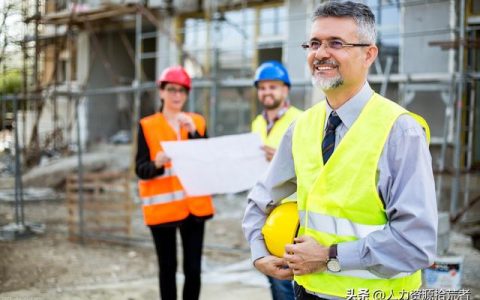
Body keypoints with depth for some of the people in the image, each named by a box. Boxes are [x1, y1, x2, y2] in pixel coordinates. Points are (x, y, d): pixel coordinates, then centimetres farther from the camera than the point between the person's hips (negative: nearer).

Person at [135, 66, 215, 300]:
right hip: (162, 206, -2)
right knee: (167, 267, 6)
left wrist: (193, 133, -15)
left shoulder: (197, 122, 8)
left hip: (194, 205, 2)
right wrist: (157, 164, -26)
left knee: (194, 268, 3)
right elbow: (140, 169, -6)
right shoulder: (147, 126, -1)